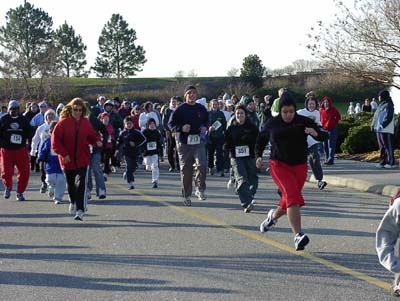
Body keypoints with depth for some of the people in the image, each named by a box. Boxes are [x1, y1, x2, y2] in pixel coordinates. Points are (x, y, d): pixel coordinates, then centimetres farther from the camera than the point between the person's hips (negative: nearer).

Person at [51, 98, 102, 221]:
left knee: (81, 184, -14)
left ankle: (80, 210, -16)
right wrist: (63, 153, -14)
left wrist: (97, 141, -10)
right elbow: (55, 140, -8)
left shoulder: (86, 123, 2)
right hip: (67, 159, 0)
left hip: (82, 159, 0)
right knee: (71, 184, 18)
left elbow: (92, 135, 13)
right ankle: (73, 202, 45)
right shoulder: (63, 123, -7)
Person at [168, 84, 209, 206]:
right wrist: (181, 128, -16)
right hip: (184, 142, -1)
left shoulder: (201, 108, 9)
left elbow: (206, 121, 24)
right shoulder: (180, 109, -1)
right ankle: (186, 195, 17)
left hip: (199, 142, 2)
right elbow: (171, 124, 2)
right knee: (186, 169, 4)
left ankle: (200, 189, -6)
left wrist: (205, 127, 2)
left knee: (202, 164, -21)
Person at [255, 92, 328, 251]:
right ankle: (298, 236, -29)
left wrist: (316, 133, -34)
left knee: (290, 201, 12)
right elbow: (261, 138, 17)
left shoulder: (304, 122, -5)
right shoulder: (272, 123, -2)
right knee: (292, 196, -22)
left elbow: (324, 136, -12)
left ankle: (273, 216, 47)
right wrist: (259, 156, 5)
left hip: (299, 166, 2)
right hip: (279, 166, -2)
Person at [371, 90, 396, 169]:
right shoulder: (381, 105, 18)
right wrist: (373, 125, 12)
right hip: (379, 129, 10)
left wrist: (382, 125, -24)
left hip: (386, 130, -10)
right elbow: (376, 116, 22)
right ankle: (382, 162, 16)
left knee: (388, 146, -8)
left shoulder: (388, 105, -10)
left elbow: (389, 117, -18)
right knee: (382, 147, 11)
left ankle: (391, 163, -7)